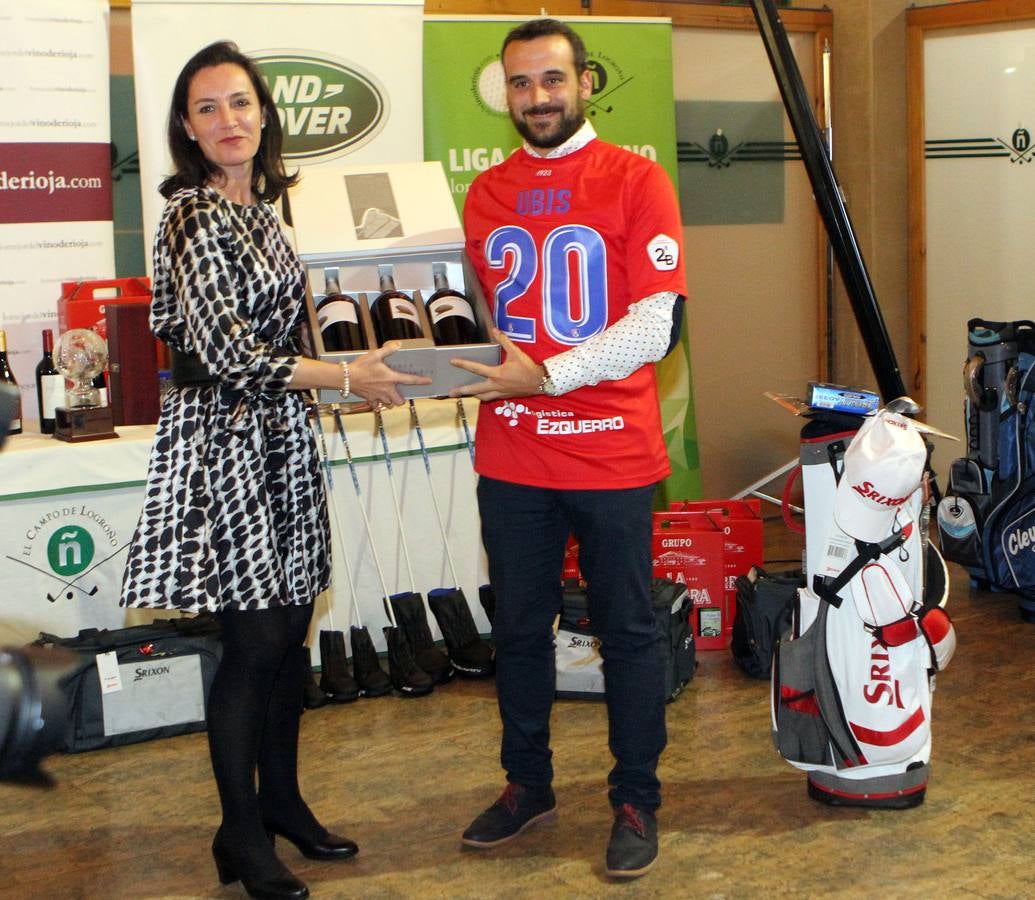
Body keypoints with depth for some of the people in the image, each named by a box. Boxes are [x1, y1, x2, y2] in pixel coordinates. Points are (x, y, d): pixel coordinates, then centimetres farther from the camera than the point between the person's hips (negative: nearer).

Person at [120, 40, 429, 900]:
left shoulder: (260, 208, 12)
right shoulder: (196, 217, -14)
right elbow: (226, 354, -20)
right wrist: (349, 377, -16)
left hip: (280, 437, 8)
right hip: (226, 441, -8)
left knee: (291, 632, 13)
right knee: (254, 643, -2)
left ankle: (281, 799, 29)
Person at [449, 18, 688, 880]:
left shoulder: (636, 182, -5)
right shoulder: (486, 194, 9)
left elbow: (658, 323, -13)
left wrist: (547, 375, -21)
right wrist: (458, 360, -2)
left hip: (612, 458, -4)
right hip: (511, 459, 4)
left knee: (628, 631, 7)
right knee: (519, 628, 15)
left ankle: (637, 800, 21)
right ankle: (527, 783, 32)